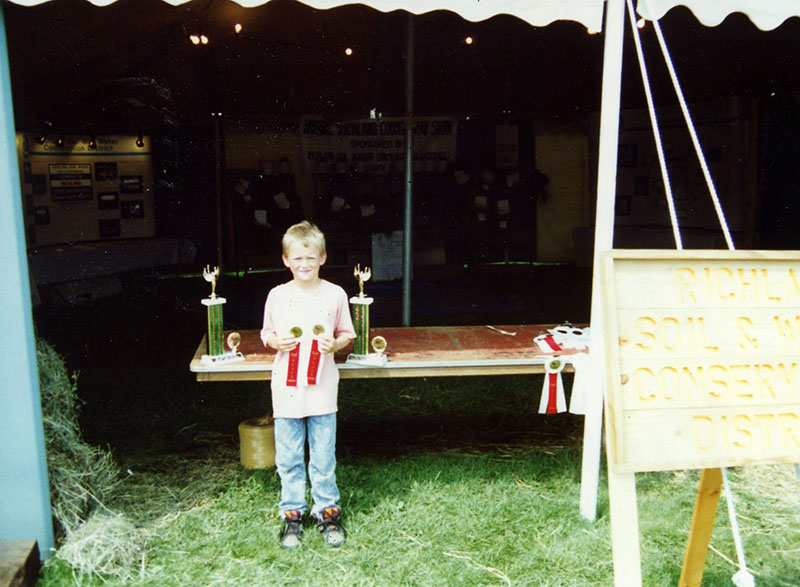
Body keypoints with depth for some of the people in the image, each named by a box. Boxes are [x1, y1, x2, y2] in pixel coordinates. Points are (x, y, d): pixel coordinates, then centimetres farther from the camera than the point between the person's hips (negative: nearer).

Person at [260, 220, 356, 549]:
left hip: (322, 390, -1)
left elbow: (347, 335, 8)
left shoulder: (335, 295, -1)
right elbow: (267, 334, 10)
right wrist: (278, 342, -11)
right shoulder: (277, 296, 1)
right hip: (286, 389, 1)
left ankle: (328, 512, 24)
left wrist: (335, 344, -12)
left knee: (324, 458, 7)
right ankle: (292, 513, 25)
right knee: (288, 459, 9)